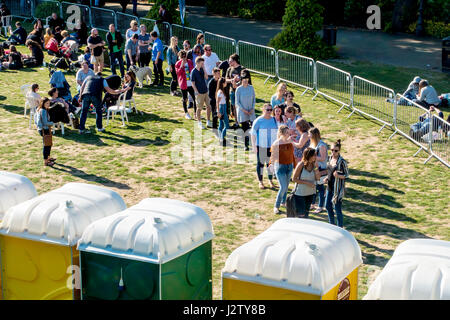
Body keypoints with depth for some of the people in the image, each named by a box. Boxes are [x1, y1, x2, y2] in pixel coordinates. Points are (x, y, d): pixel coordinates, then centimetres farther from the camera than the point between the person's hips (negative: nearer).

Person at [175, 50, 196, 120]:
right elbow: (178, 72, -13)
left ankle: (195, 113, 12)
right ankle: (186, 113, 21)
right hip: (183, 84, -3)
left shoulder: (190, 62, 7)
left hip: (191, 84, 3)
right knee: (185, 99, 7)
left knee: (195, 98, 1)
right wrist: (182, 66, -23)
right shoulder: (178, 64, -3)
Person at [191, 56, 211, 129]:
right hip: (200, 93, -6)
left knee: (209, 106, 8)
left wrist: (204, 69, -10)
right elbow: (193, 83, -12)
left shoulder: (202, 70, 6)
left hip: (206, 91, 6)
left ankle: (208, 122, 20)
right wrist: (197, 93, -15)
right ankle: (199, 123, 17)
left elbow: (206, 77, -5)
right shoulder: (194, 72, -12)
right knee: (199, 108, 4)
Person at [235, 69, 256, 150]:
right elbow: (237, 102, -4)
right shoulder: (239, 89, -5)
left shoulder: (251, 87, 3)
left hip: (251, 111, 2)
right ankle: (246, 145, 10)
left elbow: (254, 99, 9)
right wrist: (244, 110, -10)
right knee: (245, 129, 1)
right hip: (242, 112, -2)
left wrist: (252, 108, -4)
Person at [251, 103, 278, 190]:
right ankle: (260, 182, 14)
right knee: (260, 163, 3)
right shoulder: (258, 120, -8)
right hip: (261, 146, -3)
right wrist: (254, 146, -10)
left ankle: (270, 181, 20)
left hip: (272, 146, 3)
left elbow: (278, 132, 16)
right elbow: (253, 133, -5)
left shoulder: (274, 120, 6)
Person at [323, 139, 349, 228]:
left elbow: (346, 175, -13)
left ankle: (340, 227, 12)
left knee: (337, 209, -2)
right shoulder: (330, 158, 4)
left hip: (338, 188, -8)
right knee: (328, 206, 19)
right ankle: (332, 224, 37)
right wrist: (327, 178, 3)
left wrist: (338, 175, -31)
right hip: (330, 186, 8)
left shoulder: (342, 161, -18)